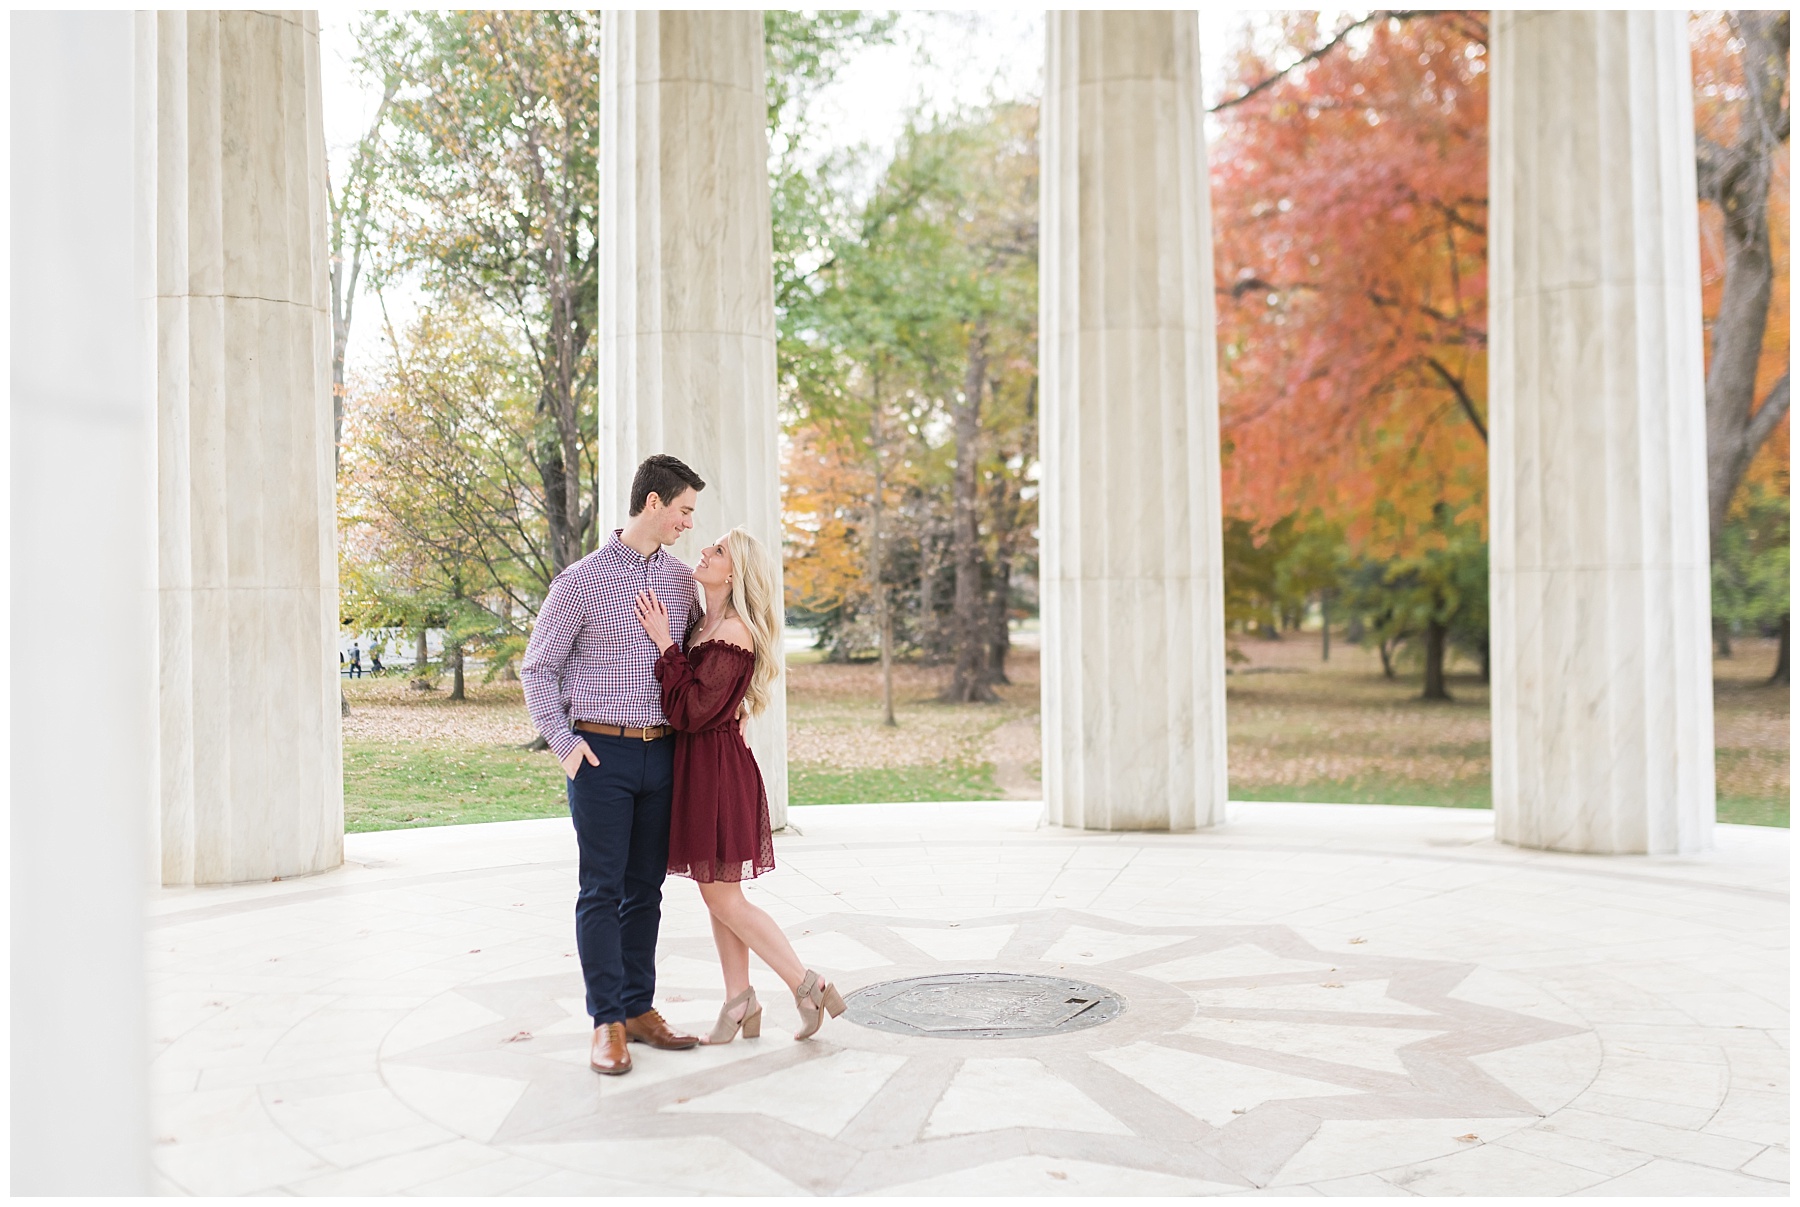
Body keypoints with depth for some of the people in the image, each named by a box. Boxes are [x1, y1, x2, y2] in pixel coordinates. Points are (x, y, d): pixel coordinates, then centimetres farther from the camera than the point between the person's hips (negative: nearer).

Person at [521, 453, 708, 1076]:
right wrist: (564, 742, -9)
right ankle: (607, 1023, 4)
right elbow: (537, 668, 0)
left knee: (645, 889, 10)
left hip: (662, 754, 5)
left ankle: (640, 1010, 19)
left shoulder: (681, 580, 10)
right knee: (601, 890, -2)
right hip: (601, 753, -5)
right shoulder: (582, 581, -5)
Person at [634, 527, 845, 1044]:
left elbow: (692, 711, -22)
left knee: (722, 897, -1)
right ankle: (739, 1001, 23)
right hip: (697, 766, 9)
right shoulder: (702, 624, 10)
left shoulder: (733, 632, -18)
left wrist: (665, 642, -20)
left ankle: (809, 986, 8)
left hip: (717, 768, -9)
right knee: (717, 895, 13)